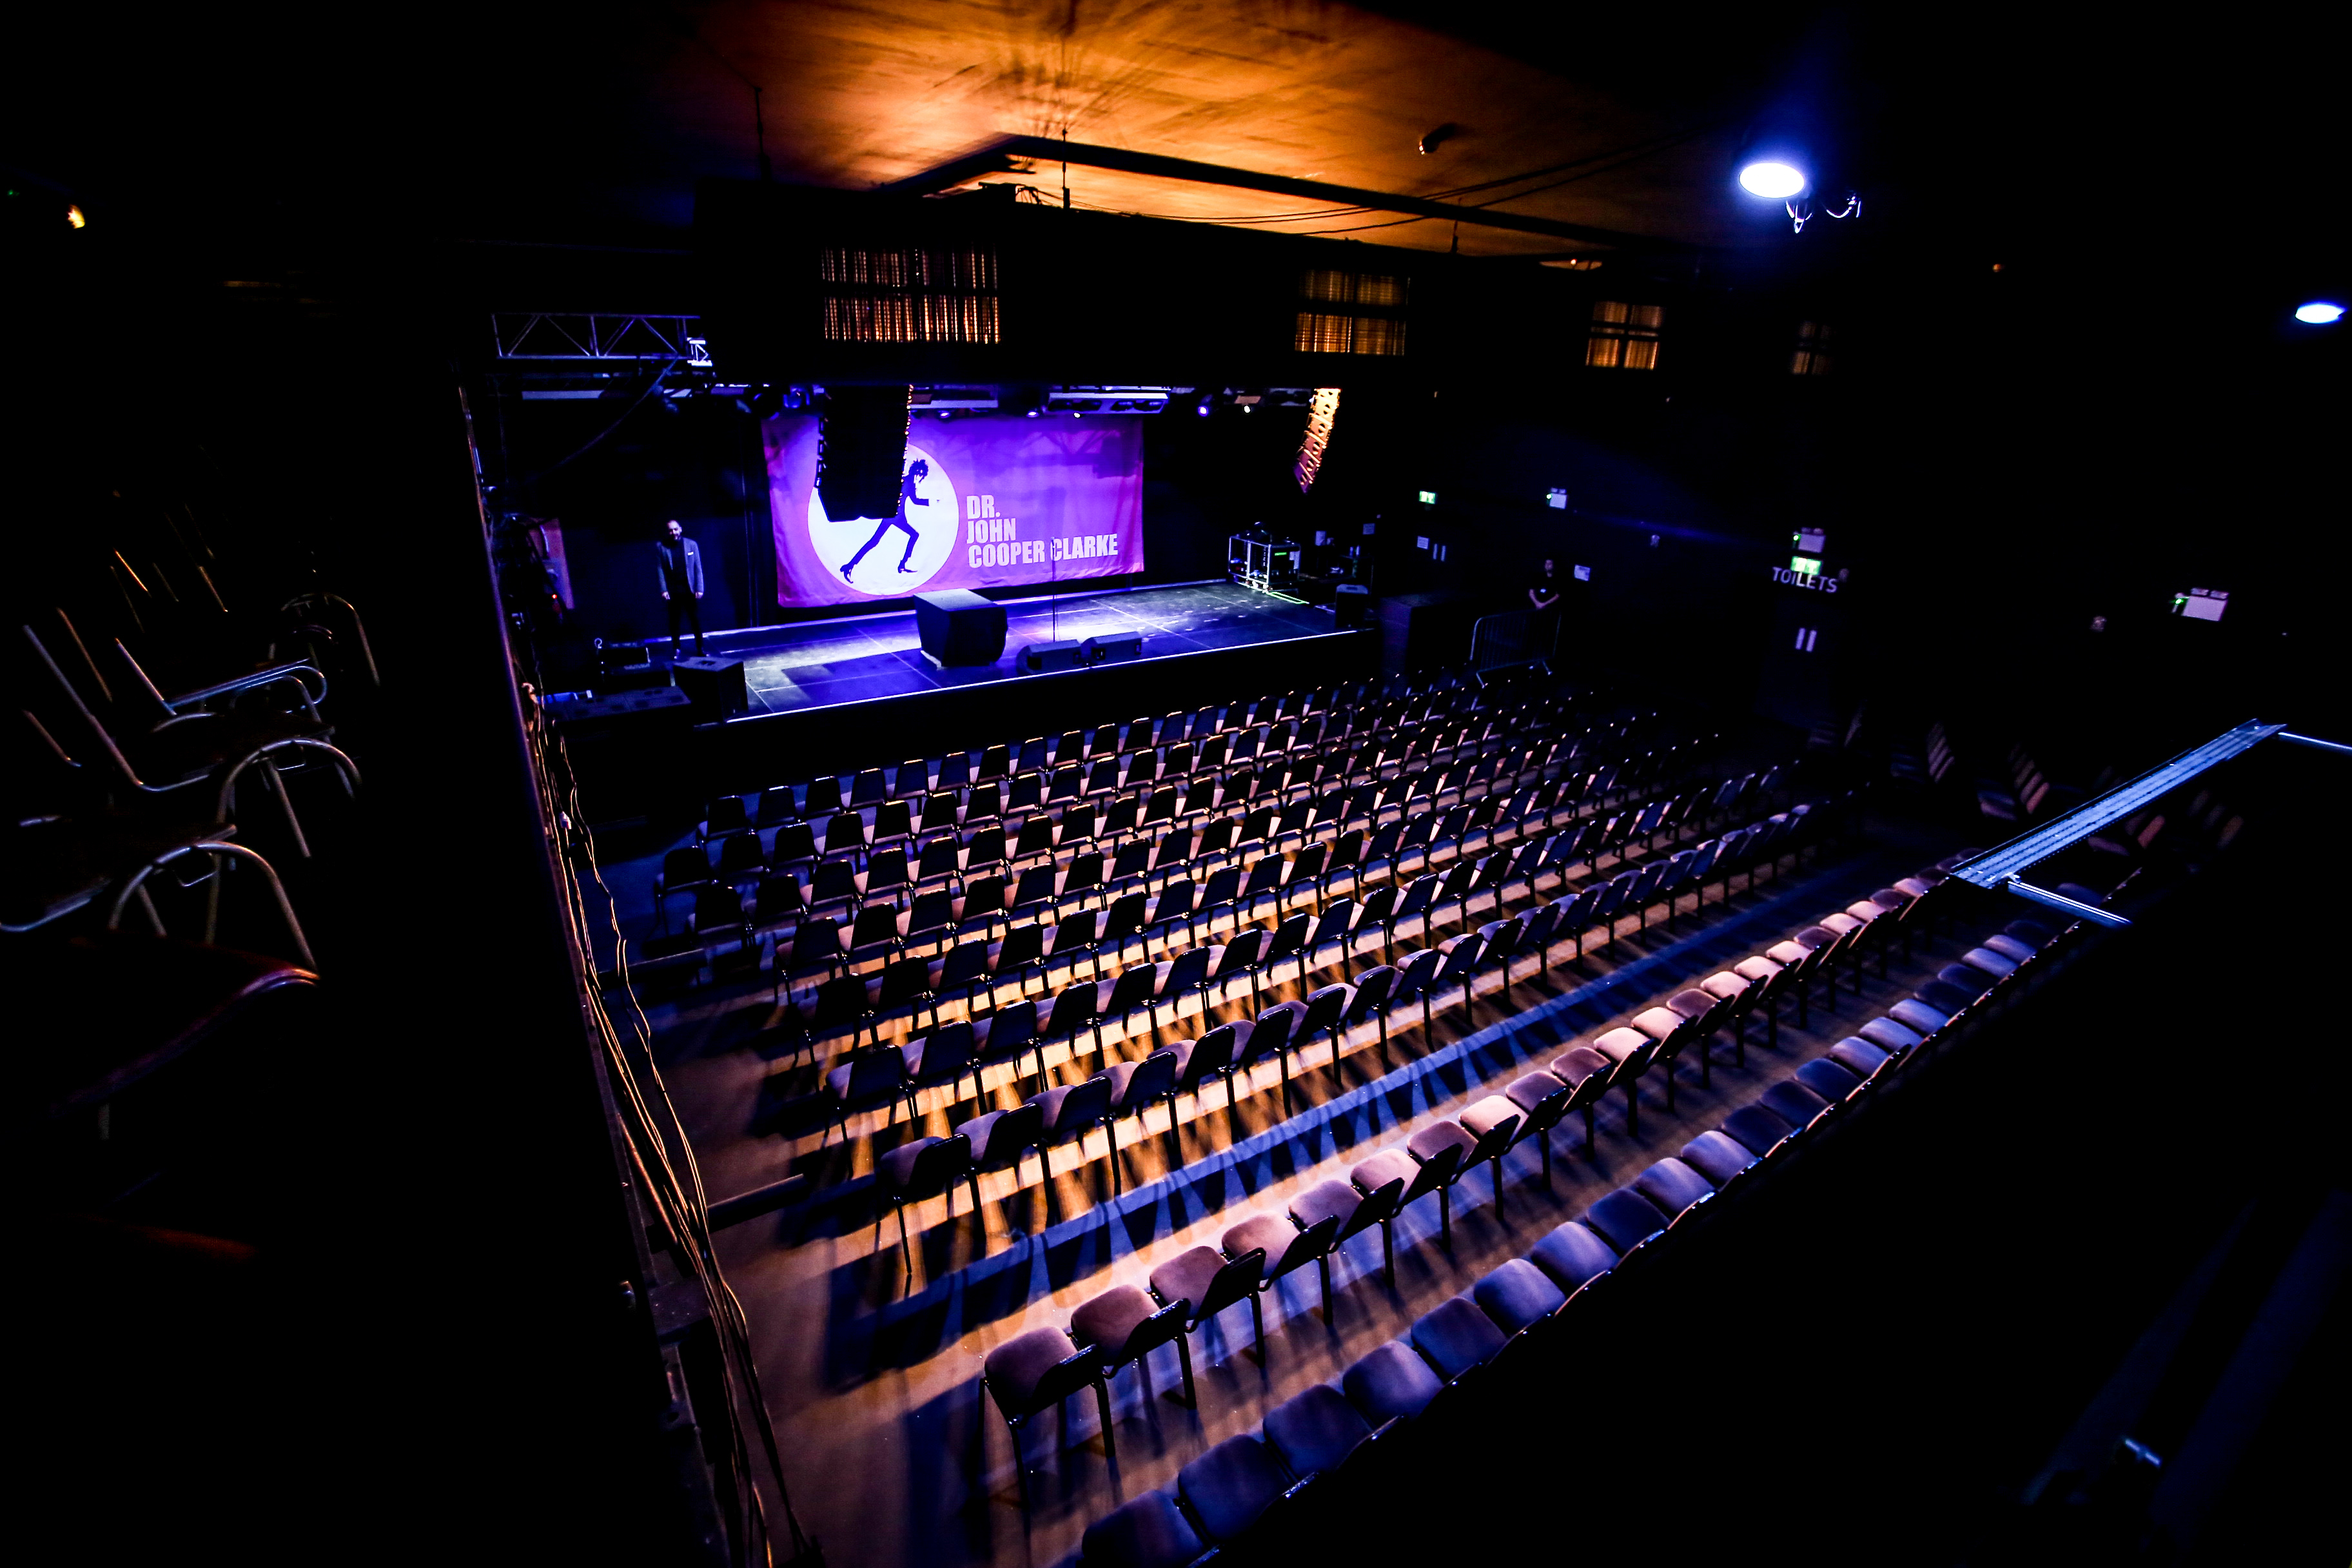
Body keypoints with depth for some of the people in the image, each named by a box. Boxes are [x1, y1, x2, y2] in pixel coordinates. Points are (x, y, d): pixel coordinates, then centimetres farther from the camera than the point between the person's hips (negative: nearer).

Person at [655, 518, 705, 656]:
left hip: (690, 590, 0)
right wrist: (663, 590, -8)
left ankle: (700, 649, 12)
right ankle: (675, 649, 18)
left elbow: (698, 568, 2)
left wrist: (699, 588, -4)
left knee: (697, 621, 2)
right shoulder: (662, 547, 1)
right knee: (674, 621, 6)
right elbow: (661, 570, 0)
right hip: (673, 591, 0)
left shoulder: (692, 544, 3)